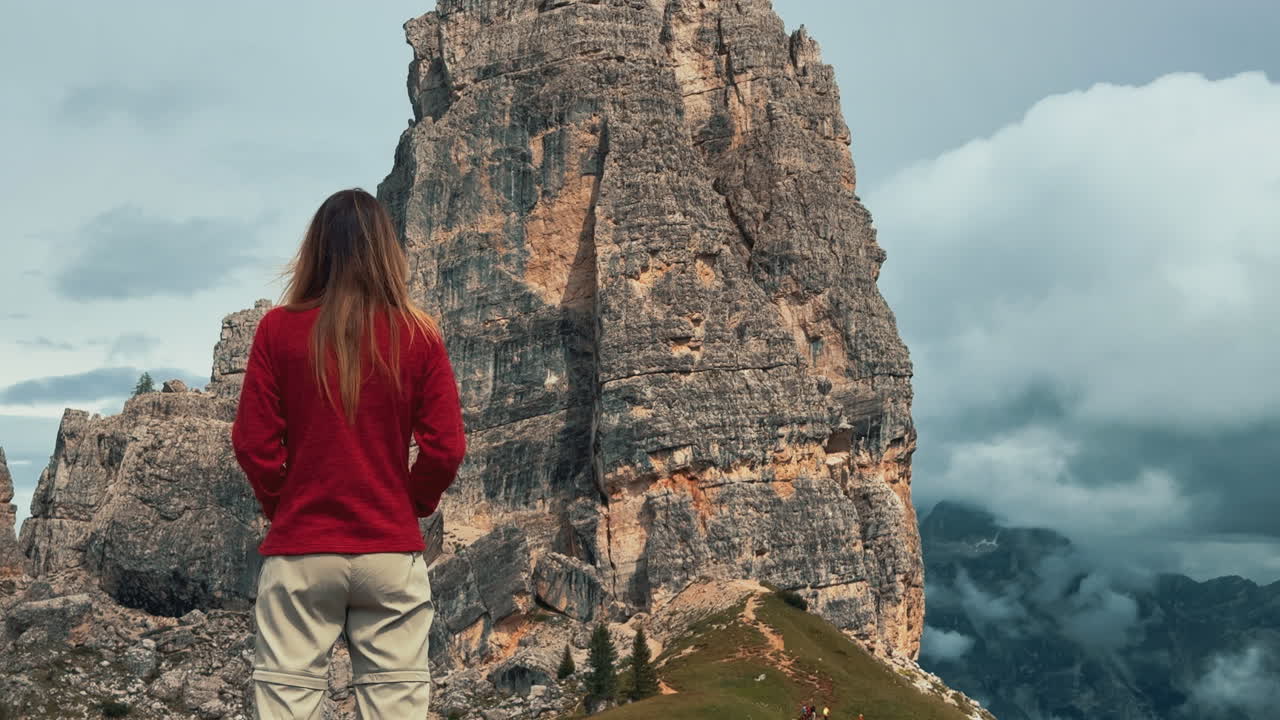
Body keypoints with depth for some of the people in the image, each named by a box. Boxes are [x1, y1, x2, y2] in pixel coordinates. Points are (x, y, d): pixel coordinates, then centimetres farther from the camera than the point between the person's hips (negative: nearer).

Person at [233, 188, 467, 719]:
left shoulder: (279, 328, -3)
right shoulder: (418, 335, -3)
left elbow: (253, 443, -3)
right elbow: (446, 448, -4)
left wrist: (280, 505, 12)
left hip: (299, 551, 0)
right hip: (391, 551, 0)